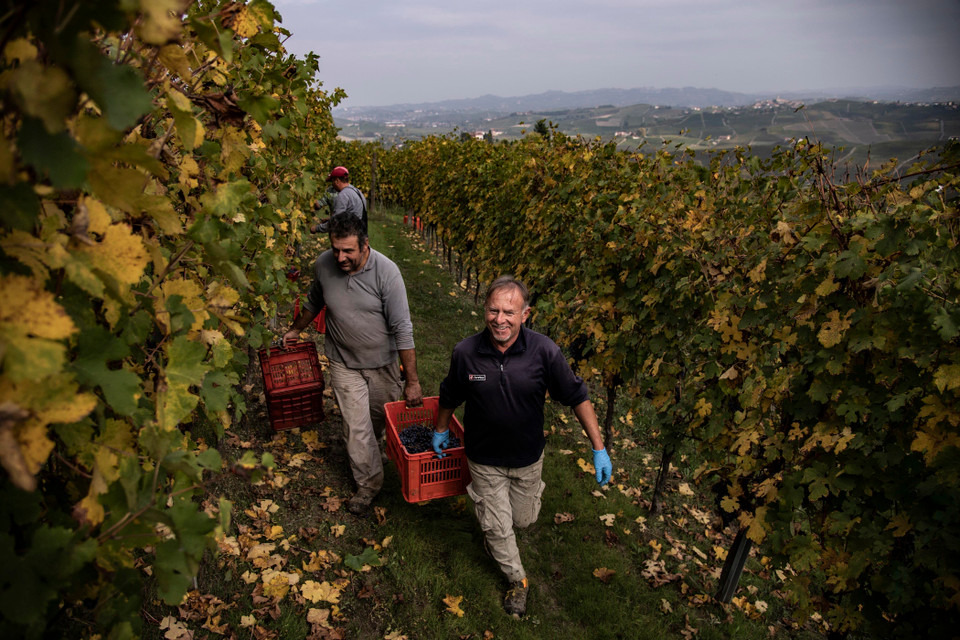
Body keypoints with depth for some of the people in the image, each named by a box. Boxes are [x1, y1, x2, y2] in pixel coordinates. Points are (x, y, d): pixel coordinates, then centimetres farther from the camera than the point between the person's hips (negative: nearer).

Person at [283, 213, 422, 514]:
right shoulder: (323, 265, -13)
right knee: (356, 427, 3)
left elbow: (402, 328, -22)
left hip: (382, 362, -1)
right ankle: (369, 483, 24)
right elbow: (314, 301, 11)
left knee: (383, 416, 19)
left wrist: (412, 380, -22)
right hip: (344, 364, 1)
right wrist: (296, 329, 24)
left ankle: (373, 444, 54)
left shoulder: (386, 271, -24)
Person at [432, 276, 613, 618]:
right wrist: (441, 431, 14)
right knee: (498, 527, 12)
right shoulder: (466, 352, -21)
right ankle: (517, 579, 43)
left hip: (528, 457, 1)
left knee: (524, 519, 22)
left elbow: (577, 396, -13)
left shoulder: (544, 351, -24)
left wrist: (599, 449, -12)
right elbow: (450, 397, 0)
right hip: (484, 459, -1)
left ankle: (491, 525, 59)